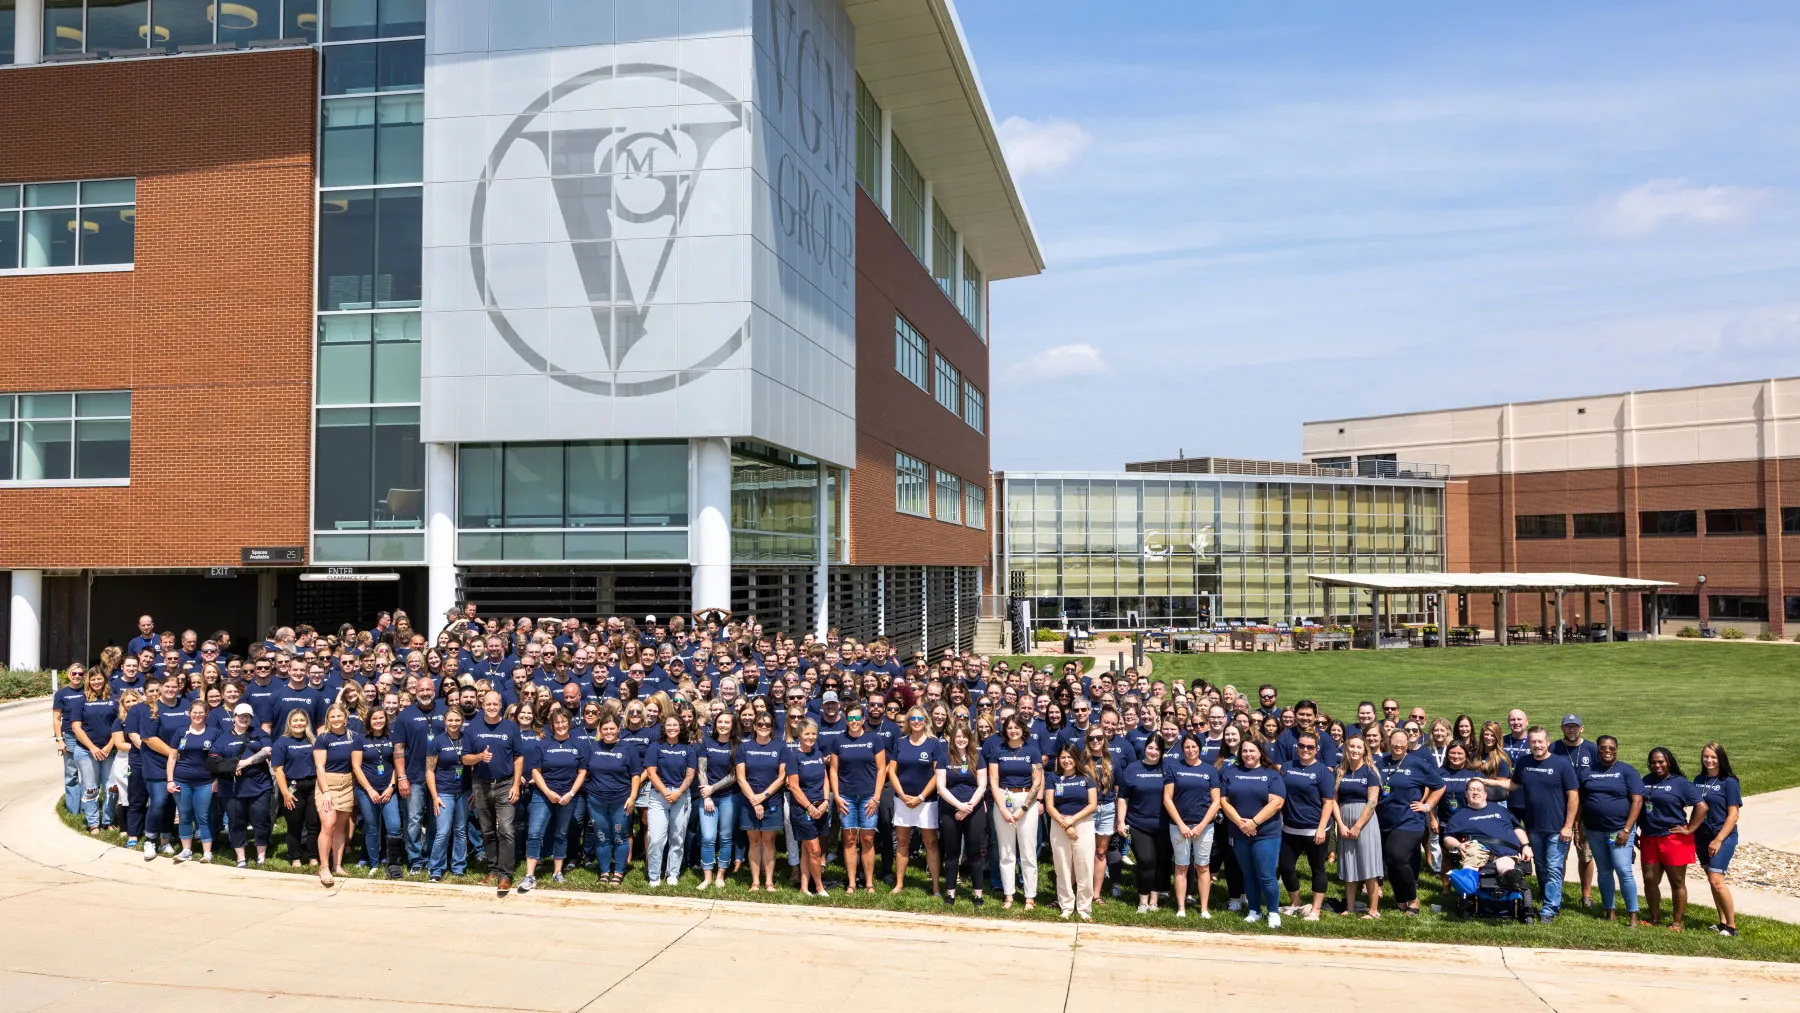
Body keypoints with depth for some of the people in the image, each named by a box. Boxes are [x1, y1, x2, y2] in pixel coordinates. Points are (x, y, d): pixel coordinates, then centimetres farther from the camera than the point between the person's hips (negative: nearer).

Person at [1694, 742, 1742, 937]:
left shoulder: (1729, 782, -8)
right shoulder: (1699, 780, 8)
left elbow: (1733, 815, -10)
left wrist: (1718, 840, -15)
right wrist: (1690, 831, 6)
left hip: (1723, 837, -6)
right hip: (1702, 836, 6)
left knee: (1716, 880, -13)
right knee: (1712, 879, 10)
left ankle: (1732, 926, -2)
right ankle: (1722, 922, 20)